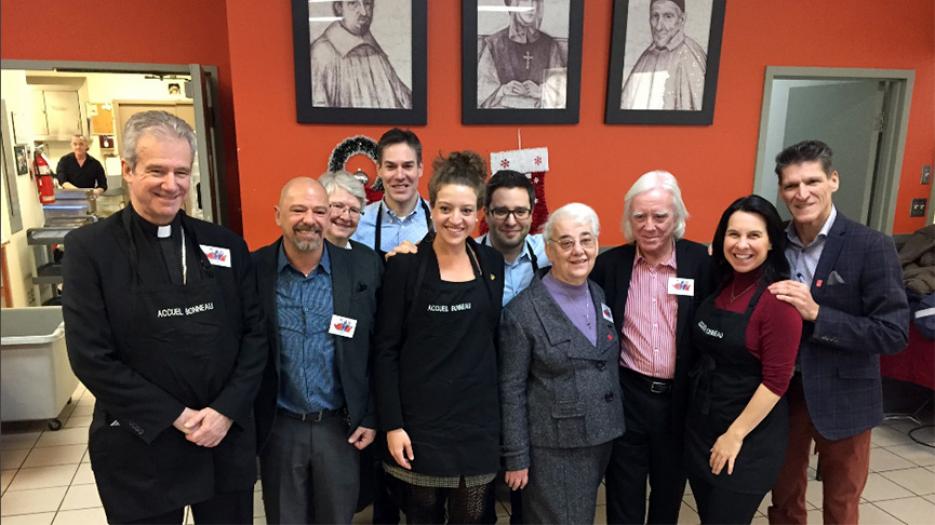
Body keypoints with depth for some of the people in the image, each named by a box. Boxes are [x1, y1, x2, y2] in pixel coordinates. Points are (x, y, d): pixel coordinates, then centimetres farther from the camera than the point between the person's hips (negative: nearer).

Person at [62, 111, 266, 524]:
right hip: (140, 450, -2)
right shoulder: (89, 248, -7)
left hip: (227, 440, 3)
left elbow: (254, 333, 2)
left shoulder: (226, 245, 1)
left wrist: (225, 411, -9)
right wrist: (176, 417, -13)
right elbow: (90, 357, -11)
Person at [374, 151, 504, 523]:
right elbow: (385, 350, -7)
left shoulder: (492, 262, 3)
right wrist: (392, 424, -10)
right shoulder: (405, 265, -8)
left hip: (479, 420, 3)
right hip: (422, 421, -3)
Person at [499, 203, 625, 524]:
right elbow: (511, 390, -12)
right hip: (553, 449, -6)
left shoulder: (600, 296, 4)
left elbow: (608, 367, 12)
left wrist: (612, 428, 9)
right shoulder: (523, 311, -16)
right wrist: (516, 458, -10)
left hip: (601, 440, 6)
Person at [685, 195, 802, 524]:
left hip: (750, 435, -6)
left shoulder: (778, 298, -18)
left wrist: (735, 435, -15)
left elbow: (776, 380, -18)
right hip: (700, 424, 7)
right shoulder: (719, 286, 2)